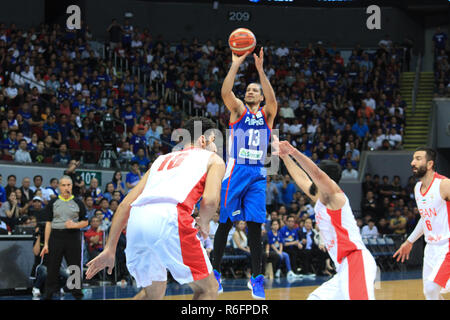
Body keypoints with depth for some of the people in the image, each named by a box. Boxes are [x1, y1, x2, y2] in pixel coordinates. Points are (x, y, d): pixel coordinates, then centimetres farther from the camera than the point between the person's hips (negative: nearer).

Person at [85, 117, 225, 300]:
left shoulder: (162, 160, 36)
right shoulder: (213, 159, 22)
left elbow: (125, 204, 27)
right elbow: (210, 201, 1)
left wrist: (110, 250, 27)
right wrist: (204, 225, 23)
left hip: (136, 219, 6)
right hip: (169, 217, -6)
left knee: (153, 293, 26)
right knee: (208, 289, 10)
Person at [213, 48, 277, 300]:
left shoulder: (267, 115, 12)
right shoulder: (238, 110, 8)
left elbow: (272, 99, -10)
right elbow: (225, 92, -11)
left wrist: (260, 69, -18)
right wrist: (236, 65, -16)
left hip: (257, 175, 2)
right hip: (235, 172, -1)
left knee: (255, 227, -2)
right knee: (225, 224, -1)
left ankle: (257, 279, 0)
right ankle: (215, 273, 10)